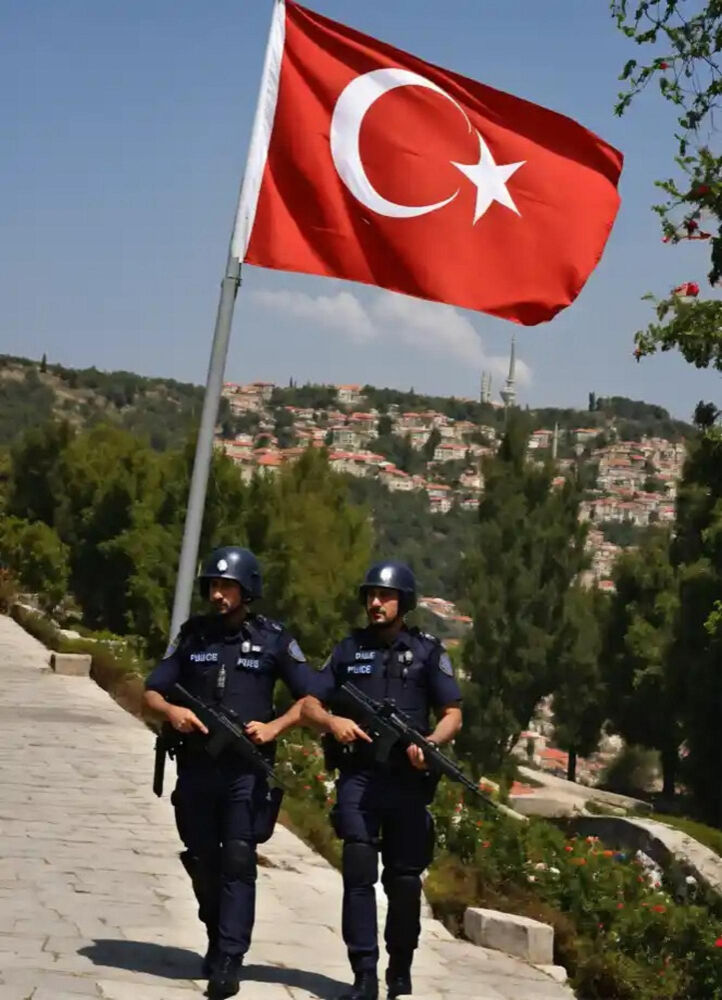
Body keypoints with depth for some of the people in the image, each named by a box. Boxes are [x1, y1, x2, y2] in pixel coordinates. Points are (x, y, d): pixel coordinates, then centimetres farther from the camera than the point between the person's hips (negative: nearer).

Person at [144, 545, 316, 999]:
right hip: (196, 768, 4)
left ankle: (229, 961, -12)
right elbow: (153, 691, 9)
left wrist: (274, 727, -14)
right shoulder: (193, 635, 7)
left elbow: (310, 697, 2)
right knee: (203, 861, 11)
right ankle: (218, 940, 30)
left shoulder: (273, 639, -1)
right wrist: (172, 711, -13)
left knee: (238, 860, -11)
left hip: (246, 769, -3)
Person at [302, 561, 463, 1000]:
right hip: (358, 778, 1)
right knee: (359, 874, -12)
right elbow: (309, 704, 11)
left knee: (404, 880, 6)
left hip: (408, 780, 0)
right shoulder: (349, 649, 10)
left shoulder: (428, 651, 5)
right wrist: (332, 721, -12)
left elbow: (453, 716, 2)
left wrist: (430, 743, -19)